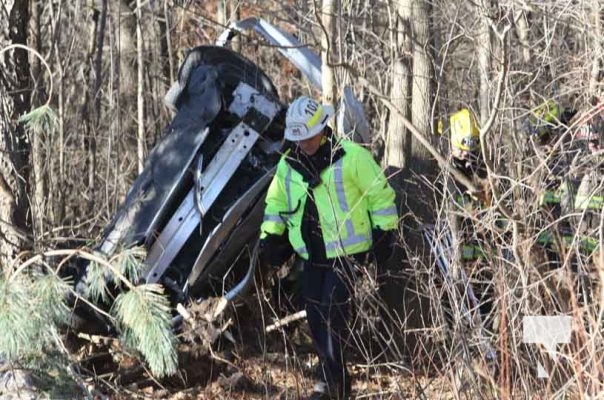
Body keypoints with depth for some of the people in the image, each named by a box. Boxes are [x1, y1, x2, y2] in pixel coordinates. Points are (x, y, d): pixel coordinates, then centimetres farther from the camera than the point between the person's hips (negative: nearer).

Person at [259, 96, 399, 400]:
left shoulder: (352, 158, -12)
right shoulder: (288, 165, 5)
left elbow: (380, 194, -5)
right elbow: (276, 203, 19)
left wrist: (384, 233, -6)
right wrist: (270, 237, 10)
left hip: (347, 252, -6)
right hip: (312, 256, 6)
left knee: (333, 315, -13)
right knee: (316, 318, 8)